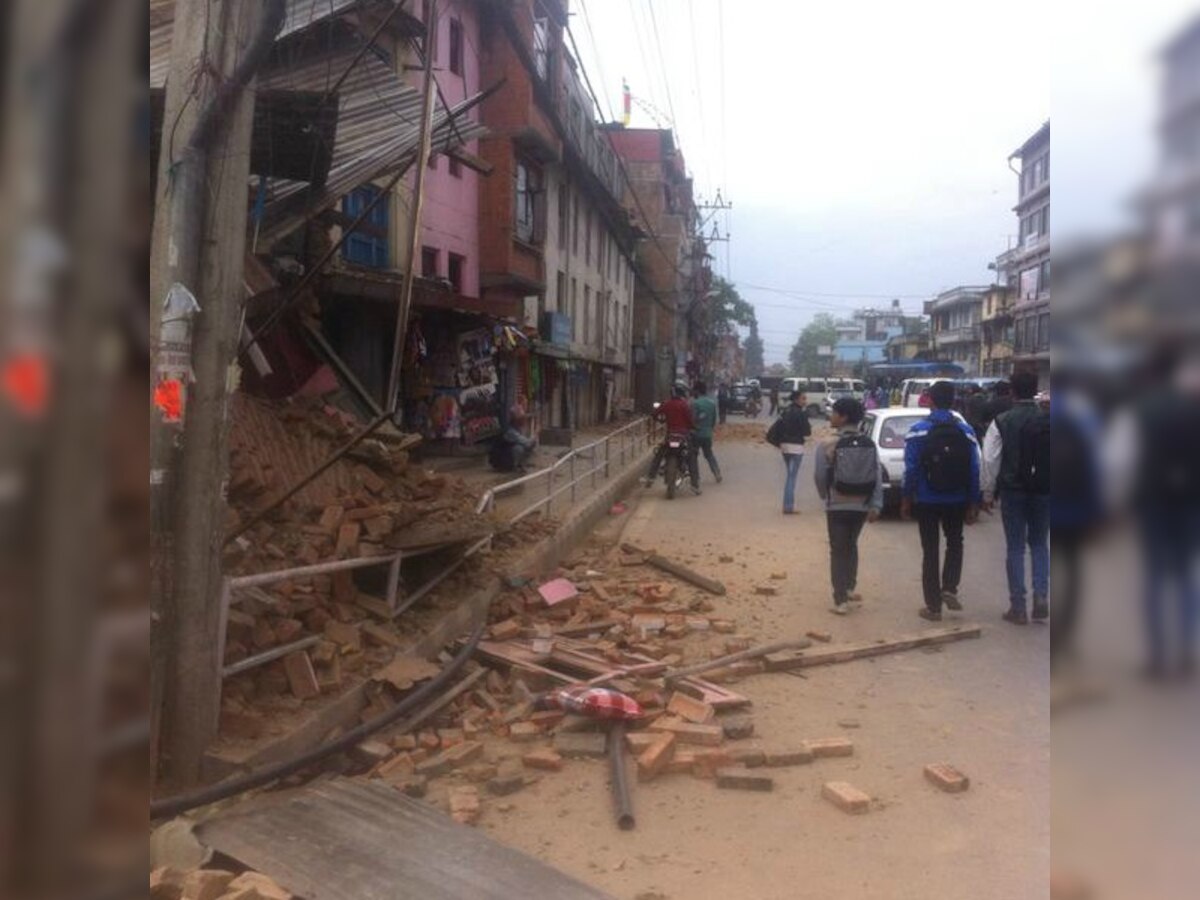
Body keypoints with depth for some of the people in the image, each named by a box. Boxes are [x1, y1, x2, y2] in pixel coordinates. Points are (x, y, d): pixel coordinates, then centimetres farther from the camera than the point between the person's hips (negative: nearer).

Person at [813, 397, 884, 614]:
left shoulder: (827, 444, -12)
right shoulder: (869, 444, 1)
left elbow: (819, 476, -8)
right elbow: (877, 476, -3)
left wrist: (825, 496, 10)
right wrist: (876, 505, -2)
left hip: (837, 505, -4)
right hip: (861, 505, 4)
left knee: (838, 551, 4)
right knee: (851, 546, 23)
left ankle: (841, 600, 1)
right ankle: (849, 589, 31)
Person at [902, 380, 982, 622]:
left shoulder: (918, 431, -10)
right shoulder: (966, 431, -3)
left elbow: (911, 469, -11)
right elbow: (974, 472, -3)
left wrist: (906, 499, -1)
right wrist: (973, 504, 4)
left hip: (926, 501, -2)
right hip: (956, 501, 2)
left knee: (930, 551, 7)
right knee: (955, 543, 24)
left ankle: (934, 606, 9)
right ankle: (949, 589, 8)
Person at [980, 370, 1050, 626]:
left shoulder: (1001, 422, -7)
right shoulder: (1049, 420, -2)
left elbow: (990, 460, -8)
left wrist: (988, 493, 0)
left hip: (1013, 490, -2)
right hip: (1043, 490, 2)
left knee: (1015, 548, 6)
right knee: (1039, 544, 17)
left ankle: (1018, 607, 7)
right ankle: (1040, 597, 4)